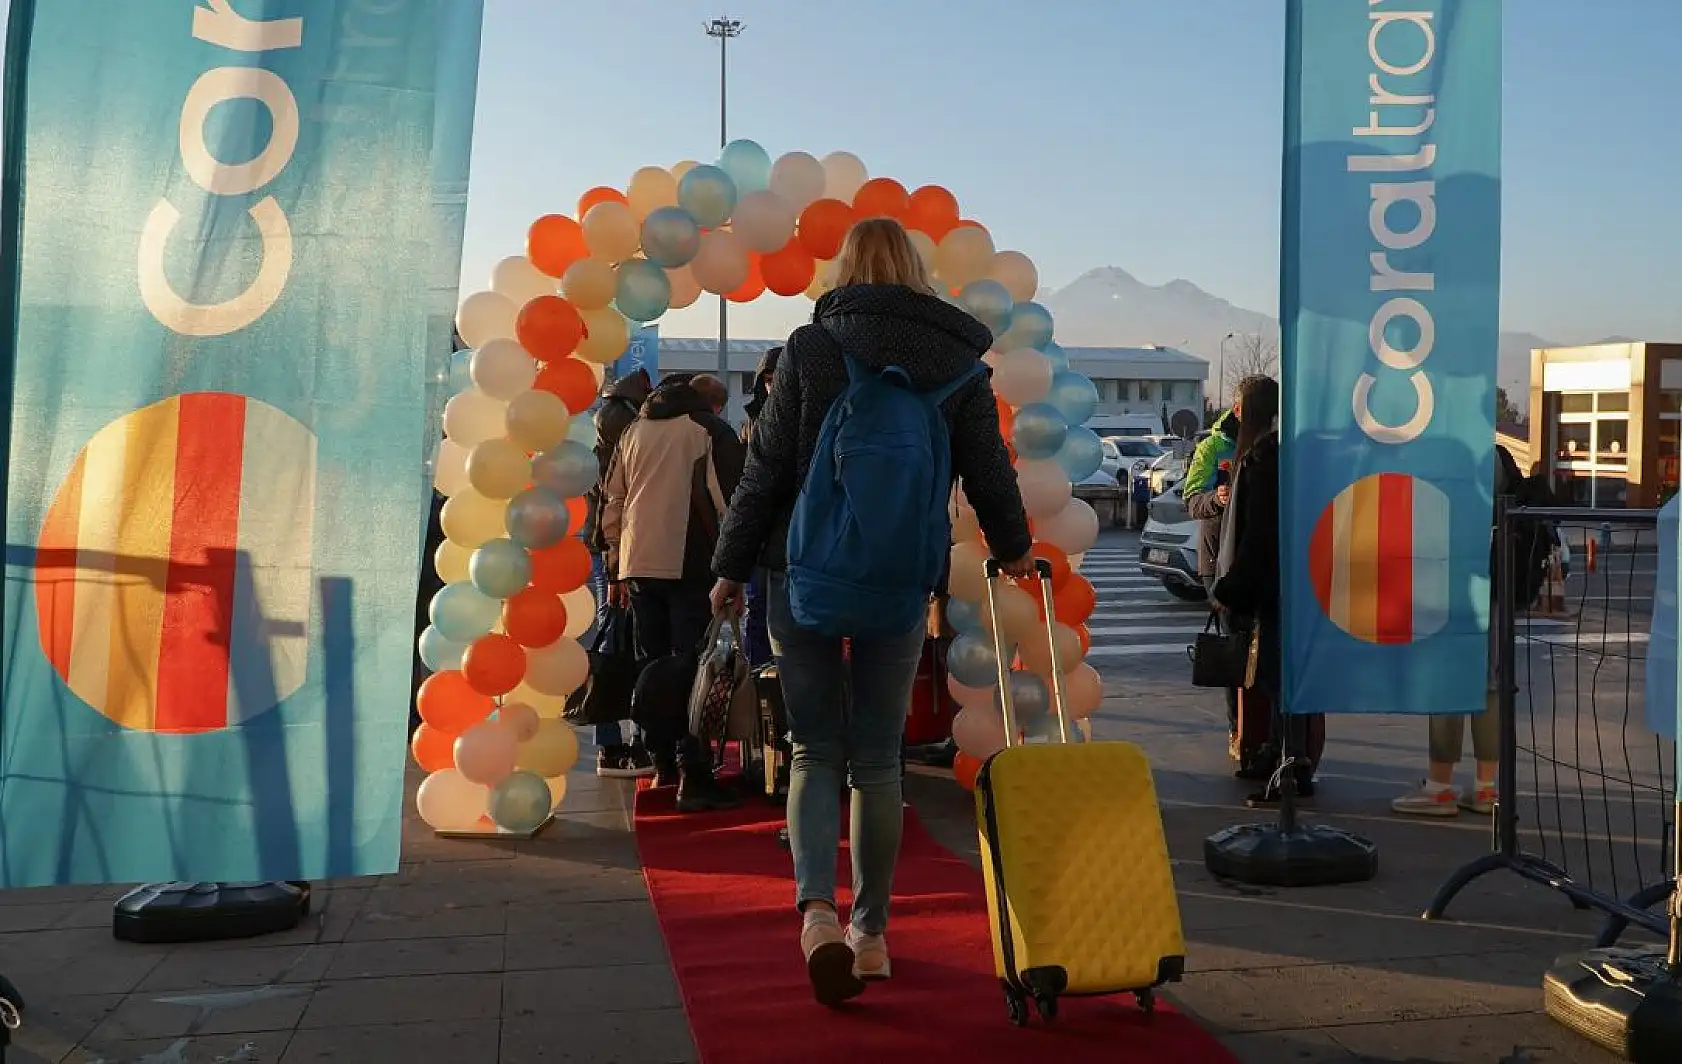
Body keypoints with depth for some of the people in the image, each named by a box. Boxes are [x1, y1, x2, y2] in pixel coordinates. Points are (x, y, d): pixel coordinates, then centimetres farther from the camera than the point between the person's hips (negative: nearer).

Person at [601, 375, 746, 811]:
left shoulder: (634, 431, 19)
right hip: (691, 566, -5)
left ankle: (664, 762, 20)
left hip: (638, 566, 5)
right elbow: (727, 502, -5)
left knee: (652, 666, 13)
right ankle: (693, 778, -11)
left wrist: (615, 570, 21)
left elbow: (611, 501, 19)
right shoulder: (712, 430, 4)